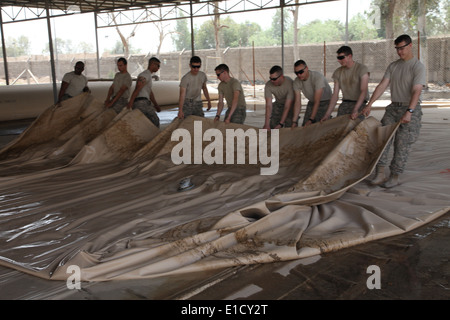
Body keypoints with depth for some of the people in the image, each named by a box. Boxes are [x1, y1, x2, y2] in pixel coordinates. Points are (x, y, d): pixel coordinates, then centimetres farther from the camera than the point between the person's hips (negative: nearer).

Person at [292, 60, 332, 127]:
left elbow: (317, 101, -31)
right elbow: (297, 102, -15)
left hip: (325, 102, -5)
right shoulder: (297, 82, -13)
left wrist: (311, 120, -34)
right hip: (312, 103, 5)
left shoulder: (318, 77, -30)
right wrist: (294, 121, -24)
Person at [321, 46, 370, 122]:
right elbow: (335, 95, 4)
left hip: (359, 103, -4)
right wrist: (327, 114, -7)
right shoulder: (338, 72, 7)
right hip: (345, 103, 4)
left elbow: (364, 91, -20)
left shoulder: (362, 69, -9)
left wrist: (355, 110, -33)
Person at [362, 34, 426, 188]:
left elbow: (416, 91, -21)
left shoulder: (418, 66, -9)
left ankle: (394, 176, 8)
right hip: (393, 107, 6)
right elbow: (382, 85, 4)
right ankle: (380, 174, -3)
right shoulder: (393, 66, 10)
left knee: (402, 145, -2)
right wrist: (369, 104, -6)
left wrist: (409, 112, -33)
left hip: (411, 109, -5)